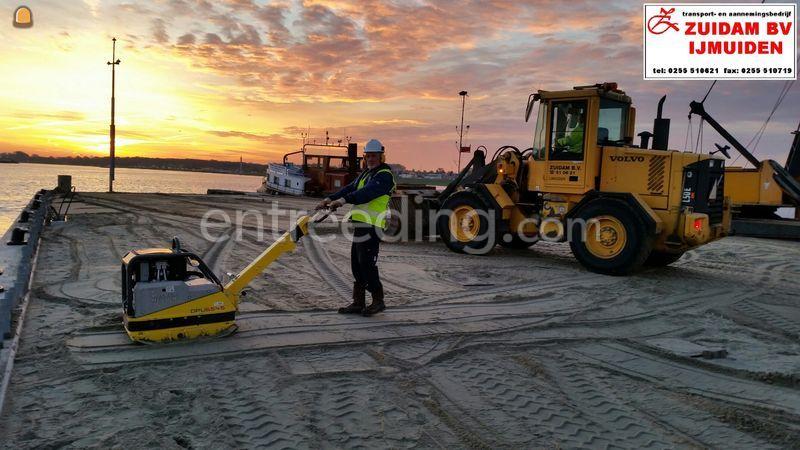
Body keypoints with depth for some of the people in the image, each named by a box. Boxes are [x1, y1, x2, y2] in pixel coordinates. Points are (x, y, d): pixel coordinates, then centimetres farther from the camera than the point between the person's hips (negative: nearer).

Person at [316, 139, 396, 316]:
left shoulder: (384, 175, -9)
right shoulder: (366, 174, 22)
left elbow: (368, 192, -25)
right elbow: (351, 188, 13)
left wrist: (344, 200, -36)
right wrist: (330, 199, -1)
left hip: (371, 225, -10)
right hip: (360, 224, 10)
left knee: (367, 263, -9)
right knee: (356, 264, 10)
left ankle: (378, 300, 4)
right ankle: (358, 302, 17)